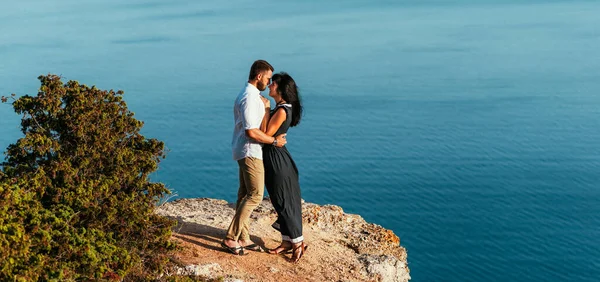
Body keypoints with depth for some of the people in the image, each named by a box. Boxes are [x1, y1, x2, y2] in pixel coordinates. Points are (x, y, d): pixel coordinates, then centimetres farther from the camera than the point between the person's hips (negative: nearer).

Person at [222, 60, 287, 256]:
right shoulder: (250, 98, -19)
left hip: (246, 152, 11)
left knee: (245, 195, 12)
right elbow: (251, 132, -24)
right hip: (250, 152, -11)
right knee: (255, 195, -8)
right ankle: (230, 238, -5)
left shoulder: (250, 95, 14)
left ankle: (243, 238, 19)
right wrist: (274, 141, -14)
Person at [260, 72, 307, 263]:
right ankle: (287, 242, 24)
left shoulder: (281, 111, -20)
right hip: (273, 158, 10)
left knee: (284, 202, -1)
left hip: (277, 160, -10)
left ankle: (298, 243, 9)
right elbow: (267, 131, 13)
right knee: (280, 202, 15)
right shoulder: (281, 109, 11)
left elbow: (266, 134, -20)